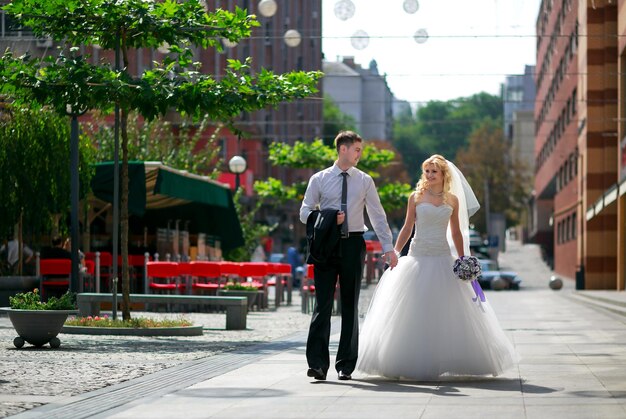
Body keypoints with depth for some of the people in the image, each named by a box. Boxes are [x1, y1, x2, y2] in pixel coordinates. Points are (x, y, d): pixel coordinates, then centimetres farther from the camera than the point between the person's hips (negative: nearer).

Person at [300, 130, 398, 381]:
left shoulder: (364, 181, 9)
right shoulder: (319, 179, 5)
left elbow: (378, 216, 9)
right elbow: (305, 213, 4)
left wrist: (388, 247, 2)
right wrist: (328, 219, -14)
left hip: (353, 245, 2)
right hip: (327, 246, -2)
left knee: (350, 306, 6)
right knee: (323, 303, -9)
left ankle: (346, 365, 12)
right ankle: (317, 364, -12)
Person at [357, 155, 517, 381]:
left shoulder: (453, 200, 8)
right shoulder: (416, 197, 4)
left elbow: (456, 233, 13)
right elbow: (407, 228, 6)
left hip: (443, 259, 1)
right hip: (418, 258, -1)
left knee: (445, 311, 0)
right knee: (413, 312, -2)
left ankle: (439, 362, 9)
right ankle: (412, 364, 4)